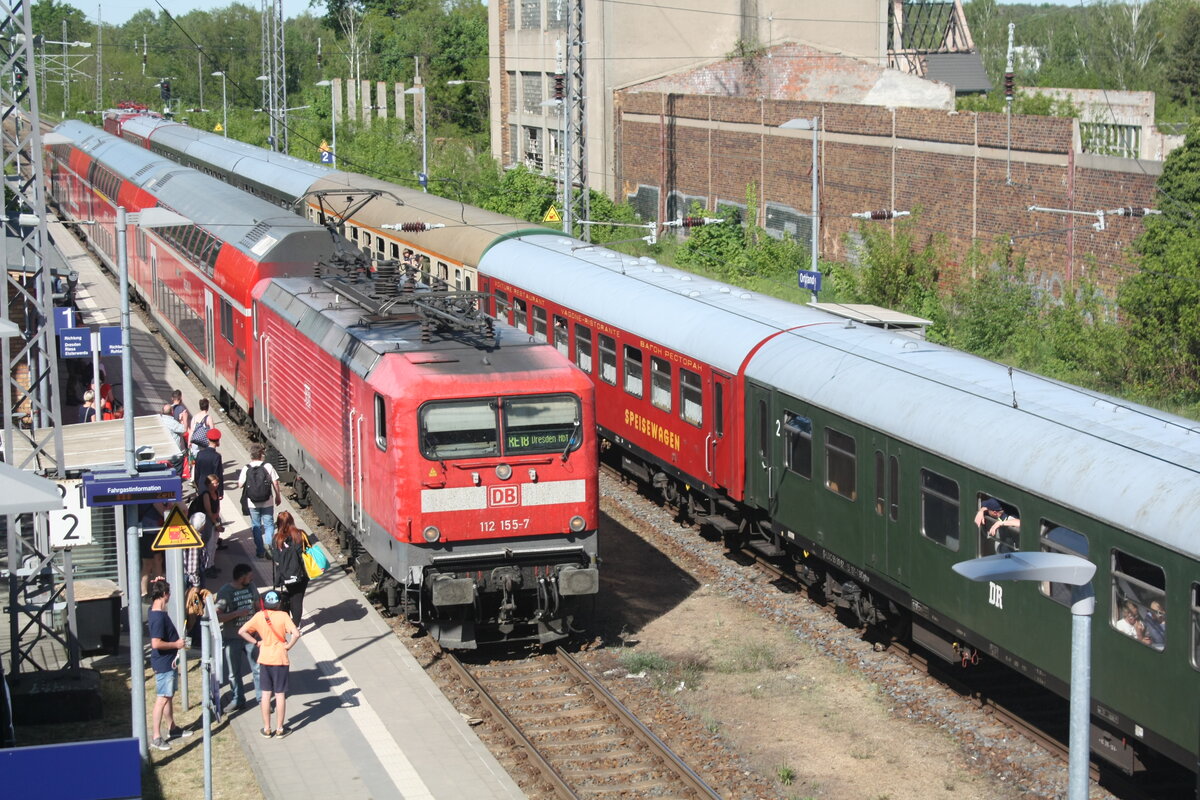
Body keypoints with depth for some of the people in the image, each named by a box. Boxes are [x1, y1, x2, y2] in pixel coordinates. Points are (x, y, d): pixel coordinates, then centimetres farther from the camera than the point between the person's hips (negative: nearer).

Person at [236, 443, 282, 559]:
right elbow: (275, 483, -6)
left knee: (256, 527, 14)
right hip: (267, 502, -1)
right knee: (269, 525, 11)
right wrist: (278, 496, 9)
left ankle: (260, 551, 16)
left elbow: (240, 485, -7)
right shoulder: (268, 467, -11)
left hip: (252, 503, 1)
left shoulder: (246, 469, -9)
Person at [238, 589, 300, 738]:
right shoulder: (283, 616, -13)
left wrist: (256, 642, 0)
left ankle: (267, 729, 16)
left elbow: (242, 631, -8)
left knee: (265, 694, 12)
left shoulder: (259, 616, -5)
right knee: (280, 694, 7)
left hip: (264, 659, 2)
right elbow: (296, 633, -24)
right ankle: (280, 729, 13)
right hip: (280, 659, -2)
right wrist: (289, 646, -9)